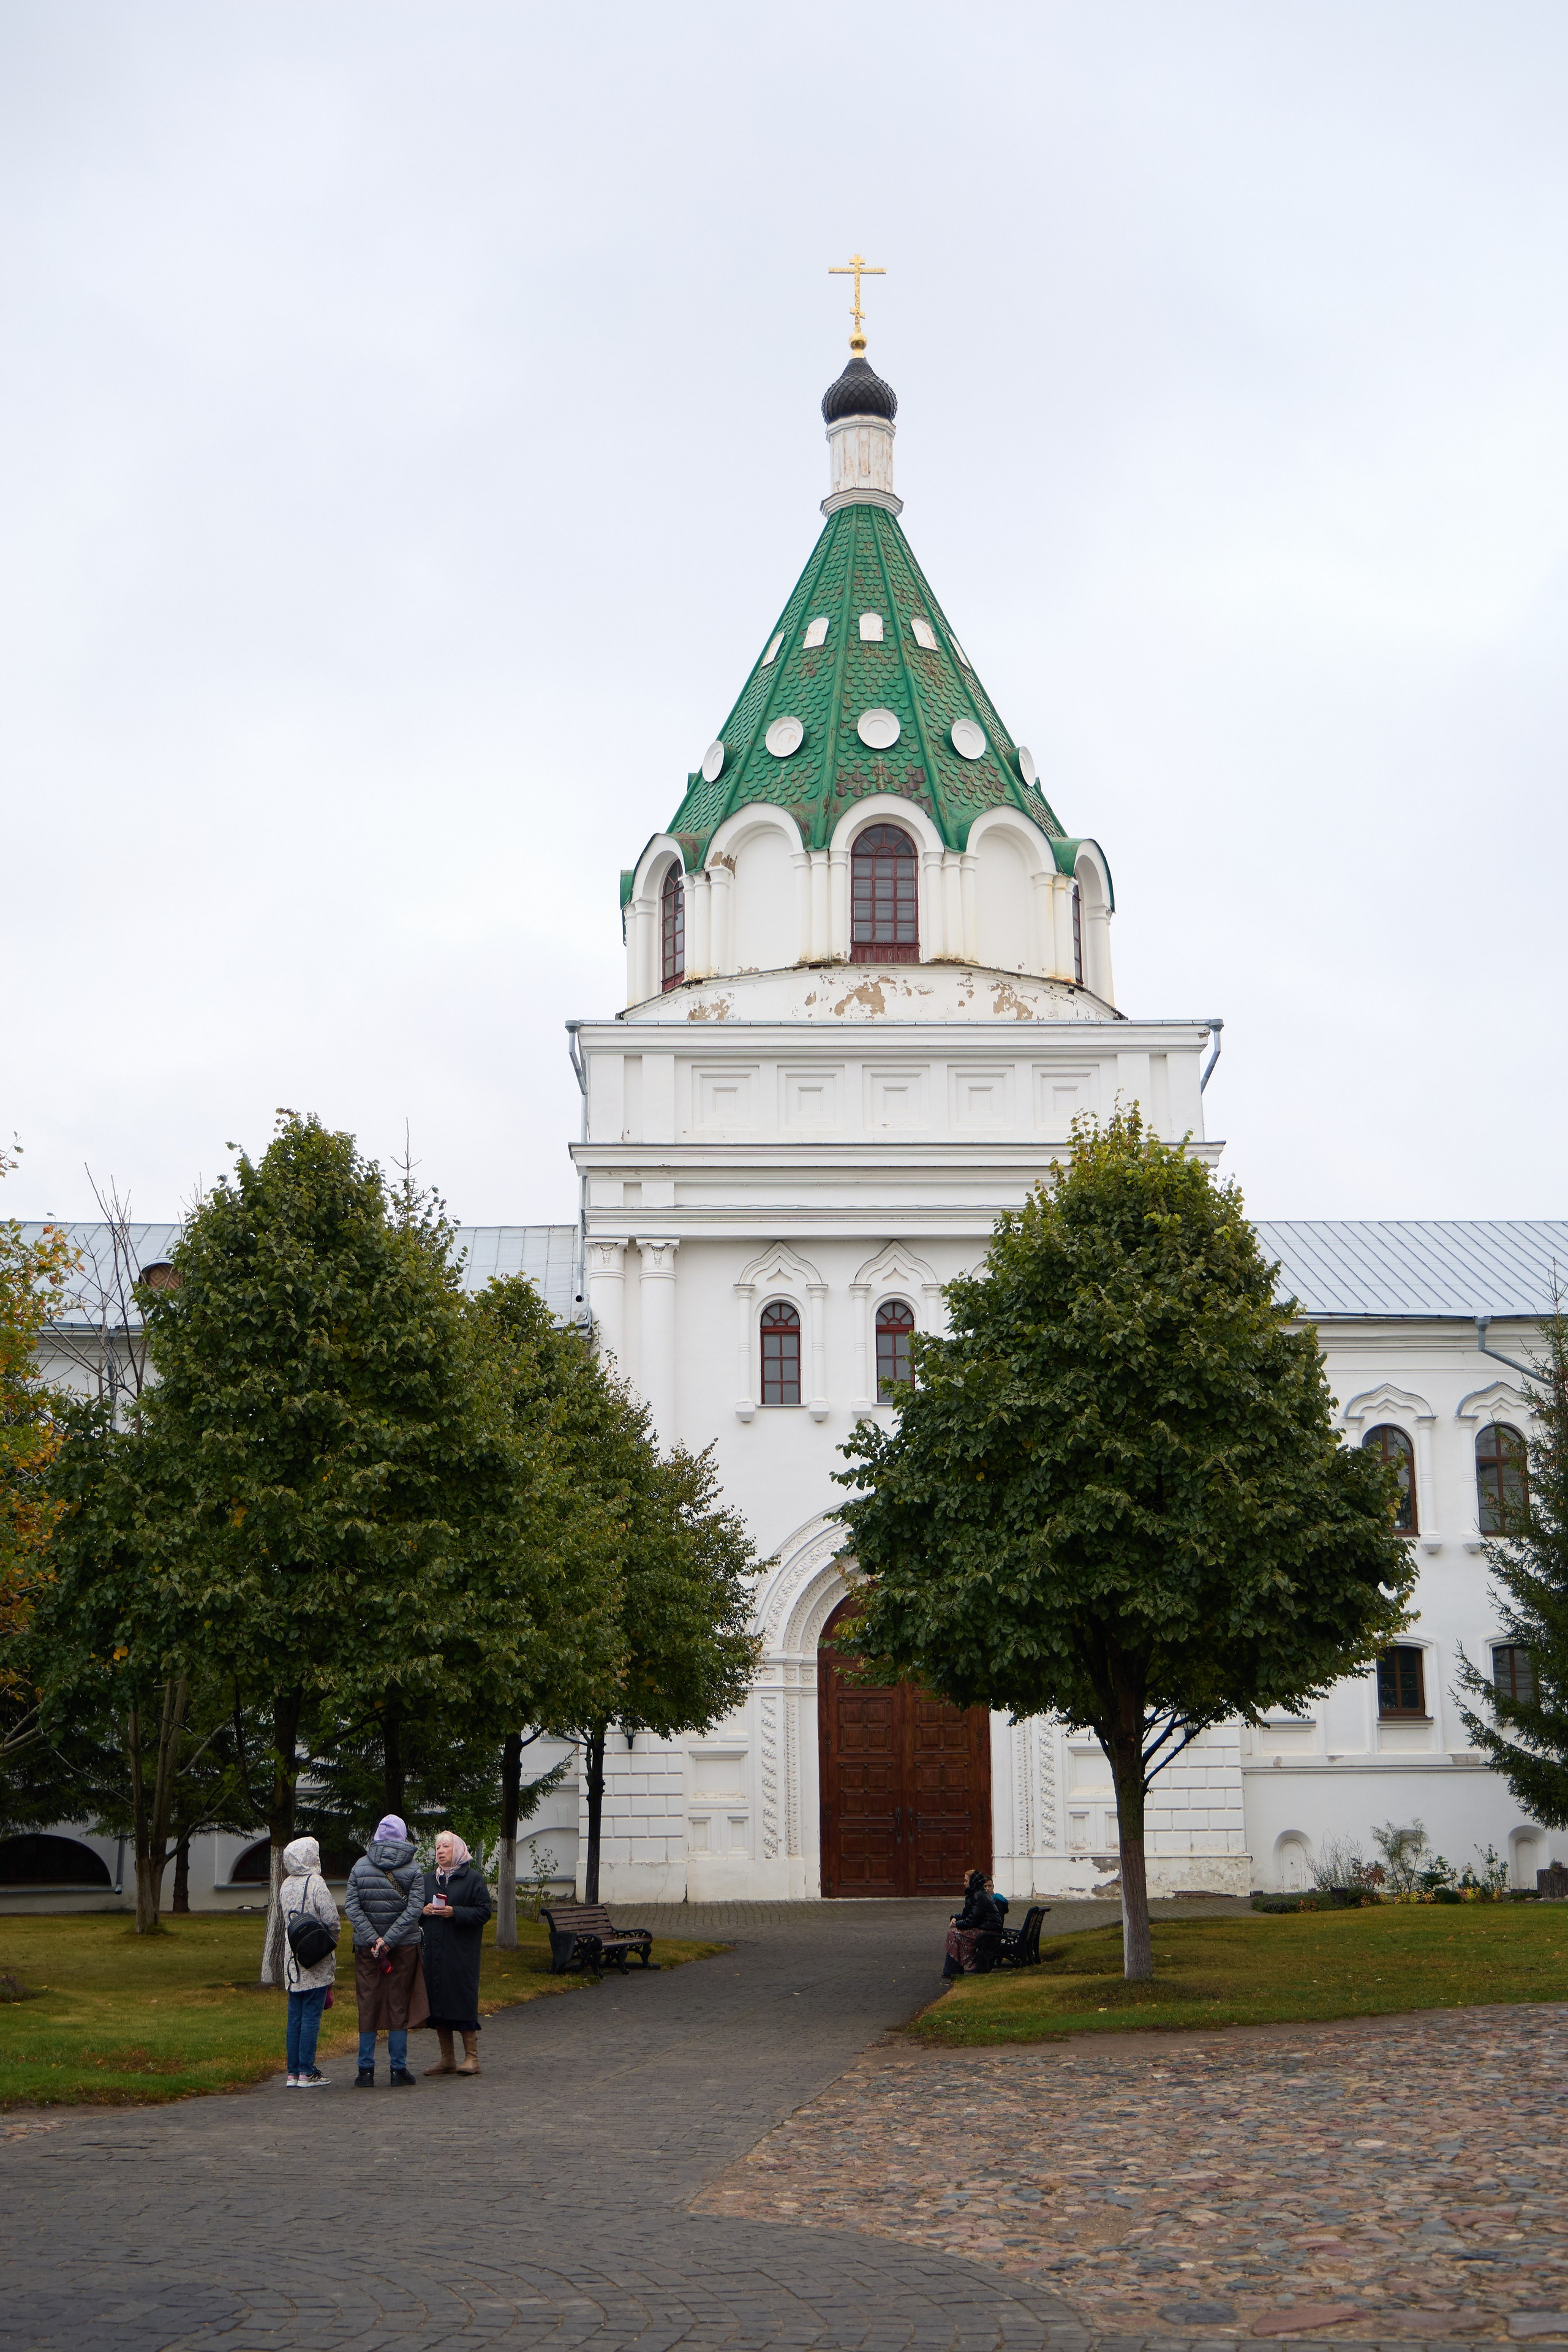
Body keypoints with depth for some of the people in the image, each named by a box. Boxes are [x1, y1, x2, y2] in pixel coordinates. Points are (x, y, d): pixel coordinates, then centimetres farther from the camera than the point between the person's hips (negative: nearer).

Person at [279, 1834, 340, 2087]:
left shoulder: (286, 1886, 7)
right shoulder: (315, 1883, -13)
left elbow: (286, 1919, 15)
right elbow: (332, 1919, -15)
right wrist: (331, 1940, 5)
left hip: (292, 1962, 6)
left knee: (295, 2017, 10)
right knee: (311, 2016, -2)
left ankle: (293, 2072, 13)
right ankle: (307, 2073, 0)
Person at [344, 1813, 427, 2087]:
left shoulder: (360, 1866, 2)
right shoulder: (412, 1868, -3)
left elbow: (351, 1905, -6)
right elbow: (414, 1908, -12)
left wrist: (373, 1938, -11)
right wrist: (389, 1940, -14)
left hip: (366, 1948, 1)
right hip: (404, 1948, -1)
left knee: (368, 2005, 8)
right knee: (399, 2006, 6)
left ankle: (366, 2071, 9)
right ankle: (399, 2070, 8)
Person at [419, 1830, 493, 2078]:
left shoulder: (473, 1878, -1)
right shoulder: (428, 1879, 16)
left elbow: (484, 1911, -6)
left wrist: (454, 1913, -17)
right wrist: (424, 1911, -1)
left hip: (461, 1951, -5)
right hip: (433, 1950, 5)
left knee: (463, 2000, -7)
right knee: (437, 2000, 5)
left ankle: (471, 2057, 1)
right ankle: (446, 2059, 13)